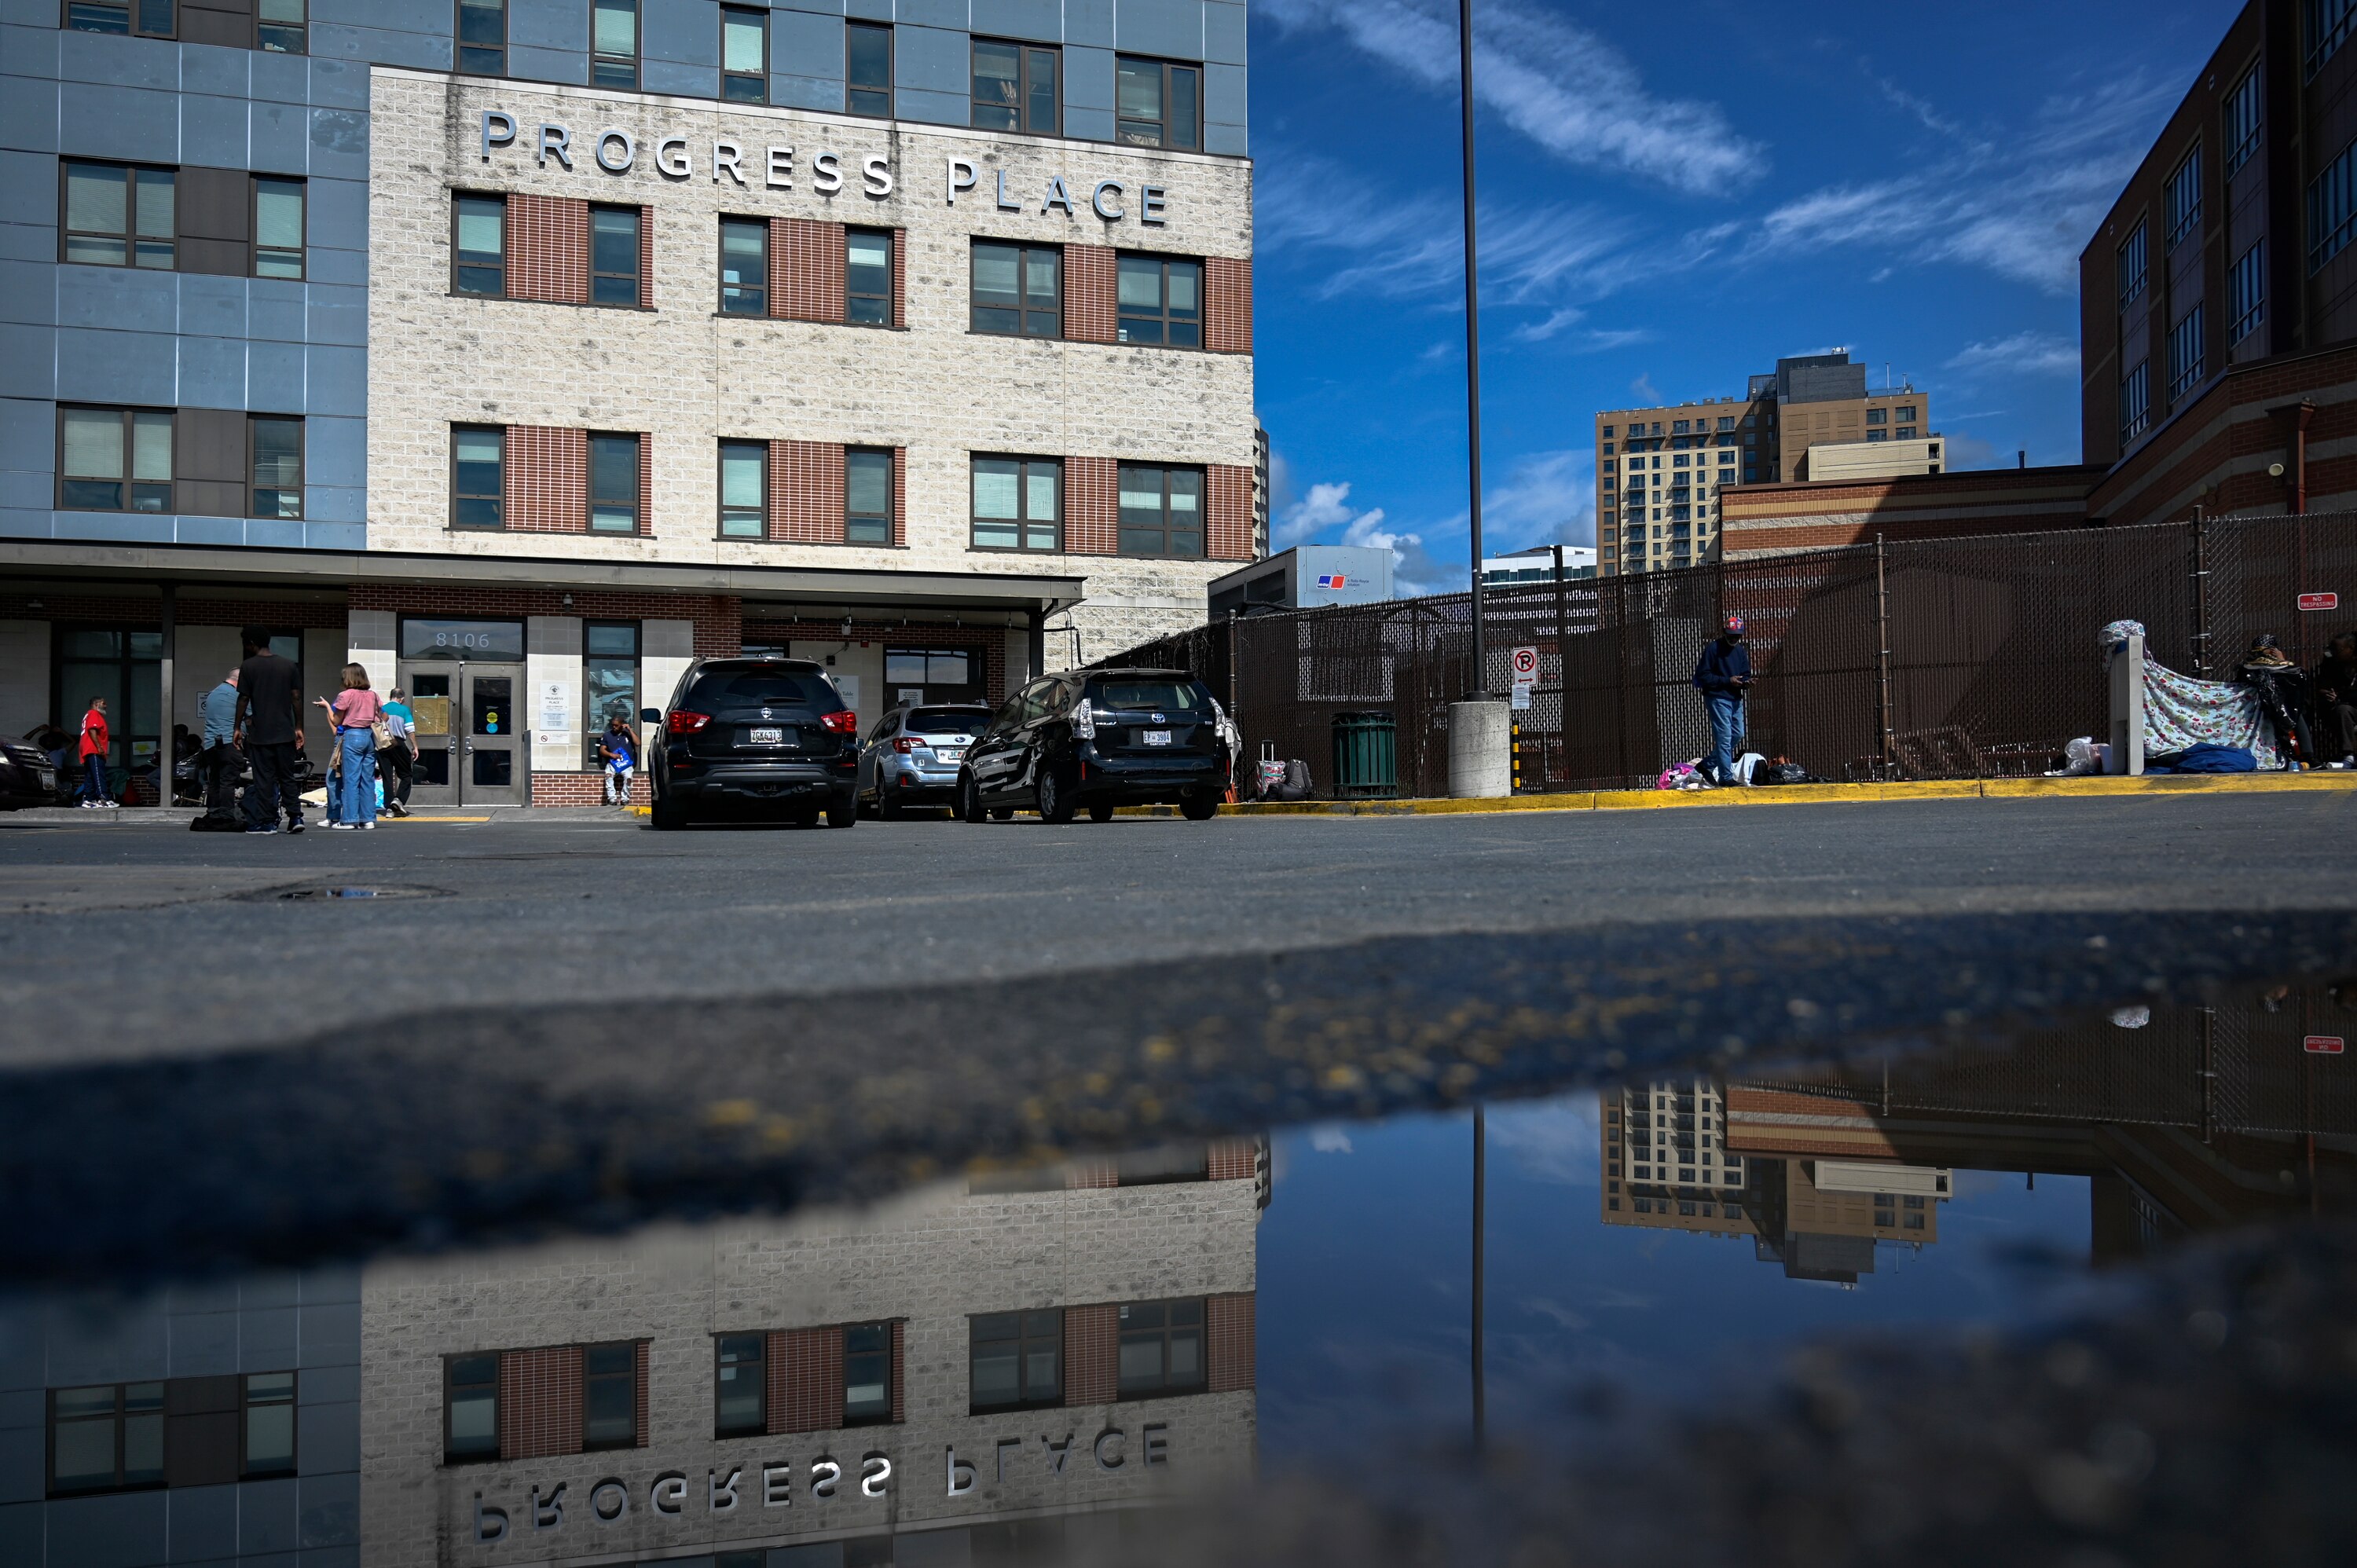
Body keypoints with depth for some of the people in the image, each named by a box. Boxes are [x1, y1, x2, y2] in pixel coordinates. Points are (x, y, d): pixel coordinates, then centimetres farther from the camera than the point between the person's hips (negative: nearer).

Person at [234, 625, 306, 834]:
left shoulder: (248, 667, -4)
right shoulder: (289, 665, 5)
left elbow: (243, 699, -4)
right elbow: (296, 698, 4)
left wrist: (238, 728, 6)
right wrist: (298, 728, 9)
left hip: (259, 733, -3)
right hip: (285, 732, 3)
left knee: (263, 779, 2)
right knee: (288, 777, 10)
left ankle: (267, 822, 3)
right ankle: (295, 817, 2)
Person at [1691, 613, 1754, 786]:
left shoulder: (1741, 651, 13)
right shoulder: (1713, 649, -10)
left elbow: (1745, 674, 15)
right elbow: (1702, 676, -13)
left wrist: (1746, 682, -9)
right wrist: (1727, 681, -18)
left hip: (1735, 699, 8)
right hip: (1717, 699, -8)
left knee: (1737, 734, 11)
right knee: (1724, 737, -10)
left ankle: (1708, 764, 23)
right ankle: (1726, 777, -7)